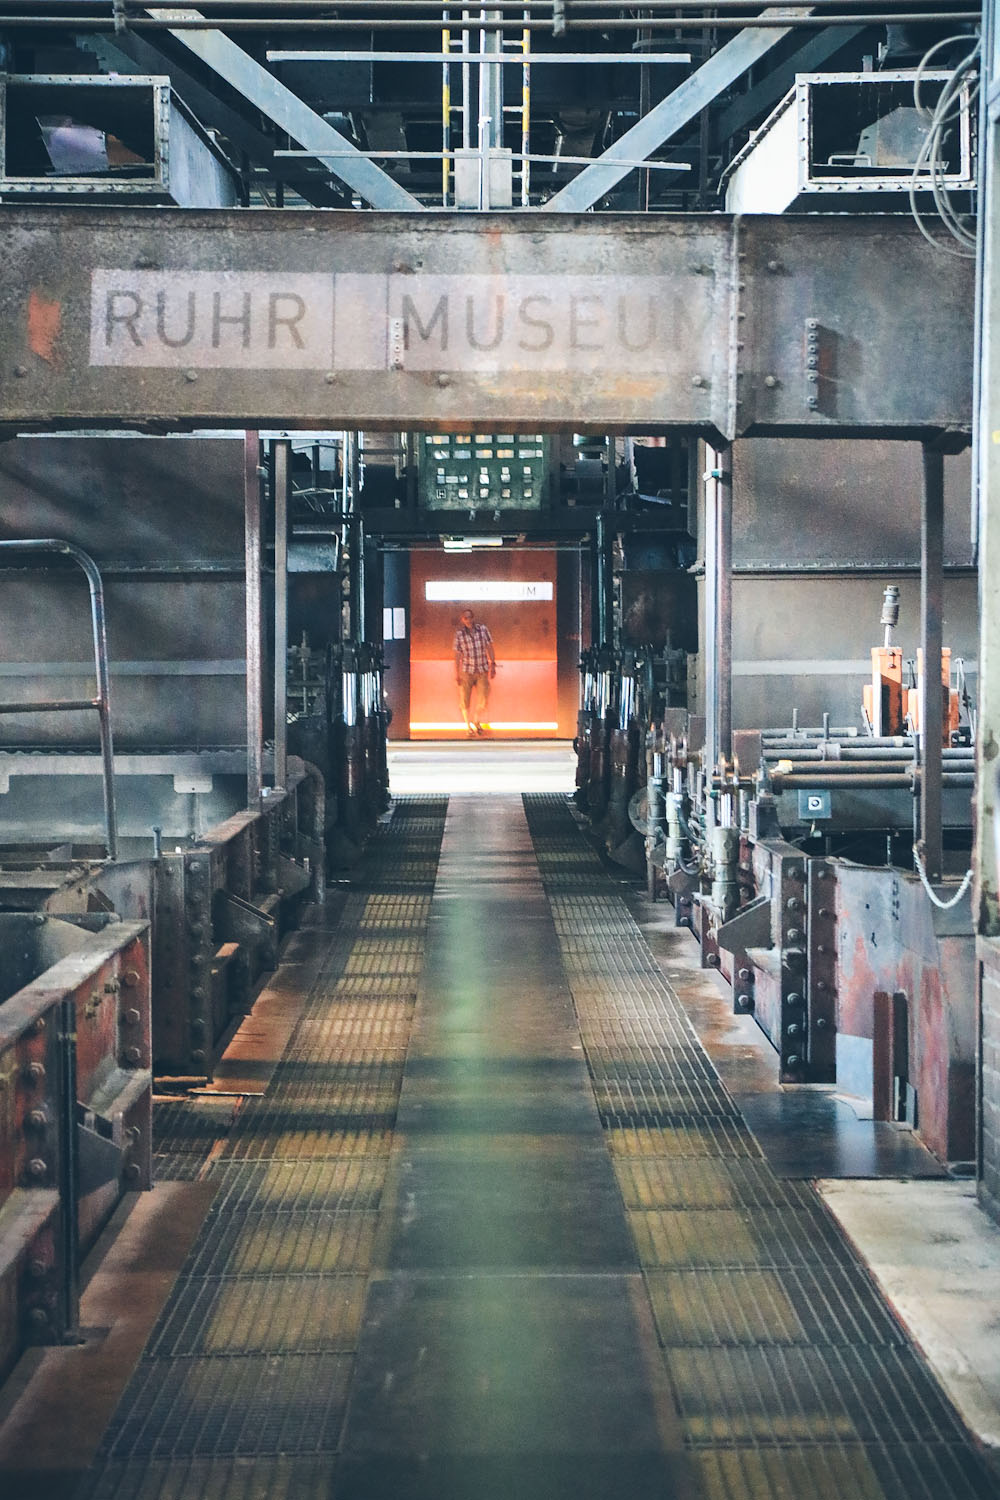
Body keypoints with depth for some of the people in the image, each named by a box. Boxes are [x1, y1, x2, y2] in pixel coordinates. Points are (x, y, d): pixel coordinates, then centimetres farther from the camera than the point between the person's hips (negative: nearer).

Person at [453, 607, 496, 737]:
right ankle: (470, 728, 18)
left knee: (483, 700, -5)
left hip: (482, 672, 1)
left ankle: (477, 722, 22)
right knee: (464, 702, 1)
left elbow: (489, 648, 4)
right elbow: (457, 654, -1)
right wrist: (456, 673, -2)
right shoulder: (459, 634, -4)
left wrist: (492, 665, 0)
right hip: (466, 672, -1)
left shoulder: (483, 629, -1)